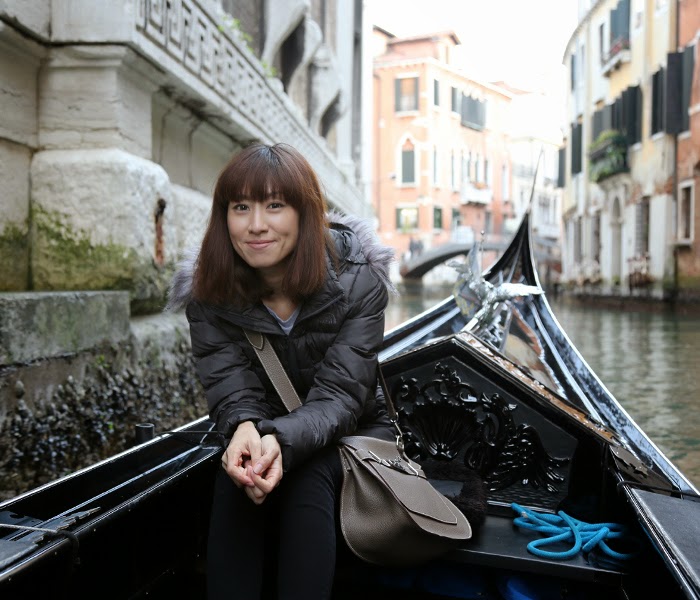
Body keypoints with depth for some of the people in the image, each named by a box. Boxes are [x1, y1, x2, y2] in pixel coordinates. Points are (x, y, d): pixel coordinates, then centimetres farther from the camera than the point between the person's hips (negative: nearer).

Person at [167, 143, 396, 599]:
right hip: (261, 434, 2)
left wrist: (282, 440, -44)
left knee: (308, 481, -33)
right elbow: (231, 388, -16)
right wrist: (245, 428, -42)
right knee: (236, 482, -30)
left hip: (351, 430, -1)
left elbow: (338, 394, -23)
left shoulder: (357, 279, -20)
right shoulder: (207, 291, -12)